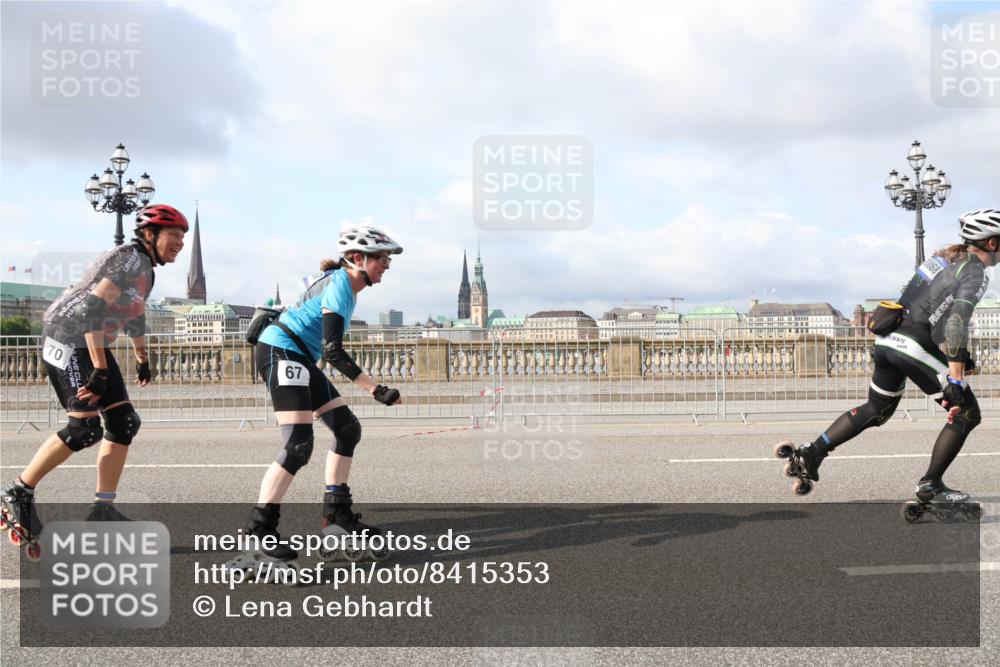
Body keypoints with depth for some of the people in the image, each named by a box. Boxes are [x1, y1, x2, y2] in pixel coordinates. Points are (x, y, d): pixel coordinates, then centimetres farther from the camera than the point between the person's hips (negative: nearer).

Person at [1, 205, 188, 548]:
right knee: (84, 429, -15)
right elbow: (93, 310, -26)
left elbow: (134, 315, 28)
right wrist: (99, 371, -28)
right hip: (67, 340, -10)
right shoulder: (130, 258, -18)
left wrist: (143, 360, 37)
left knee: (125, 422, 2)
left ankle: (103, 510, 7)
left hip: (92, 344, 10)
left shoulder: (145, 267, 13)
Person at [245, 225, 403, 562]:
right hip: (280, 352, -10)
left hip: (300, 359, 10)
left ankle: (336, 510, 17)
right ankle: (259, 528, -13)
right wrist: (376, 390, -25)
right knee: (299, 445, -19)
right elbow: (333, 350, -24)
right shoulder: (339, 284, -17)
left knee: (348, 429, 7)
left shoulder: (340, 281, 12)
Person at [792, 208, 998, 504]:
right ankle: (930, 486, 7)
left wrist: (962, 355, 30)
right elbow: (956, 322, -22)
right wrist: (955, 380, -25)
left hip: (887, 340, 9)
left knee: (876, 411, 24)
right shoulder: (975, 272, -8)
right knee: (967, 415, 6)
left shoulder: (944, 257, 19)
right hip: (915, 348, -8)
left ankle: (814, 450, 16)